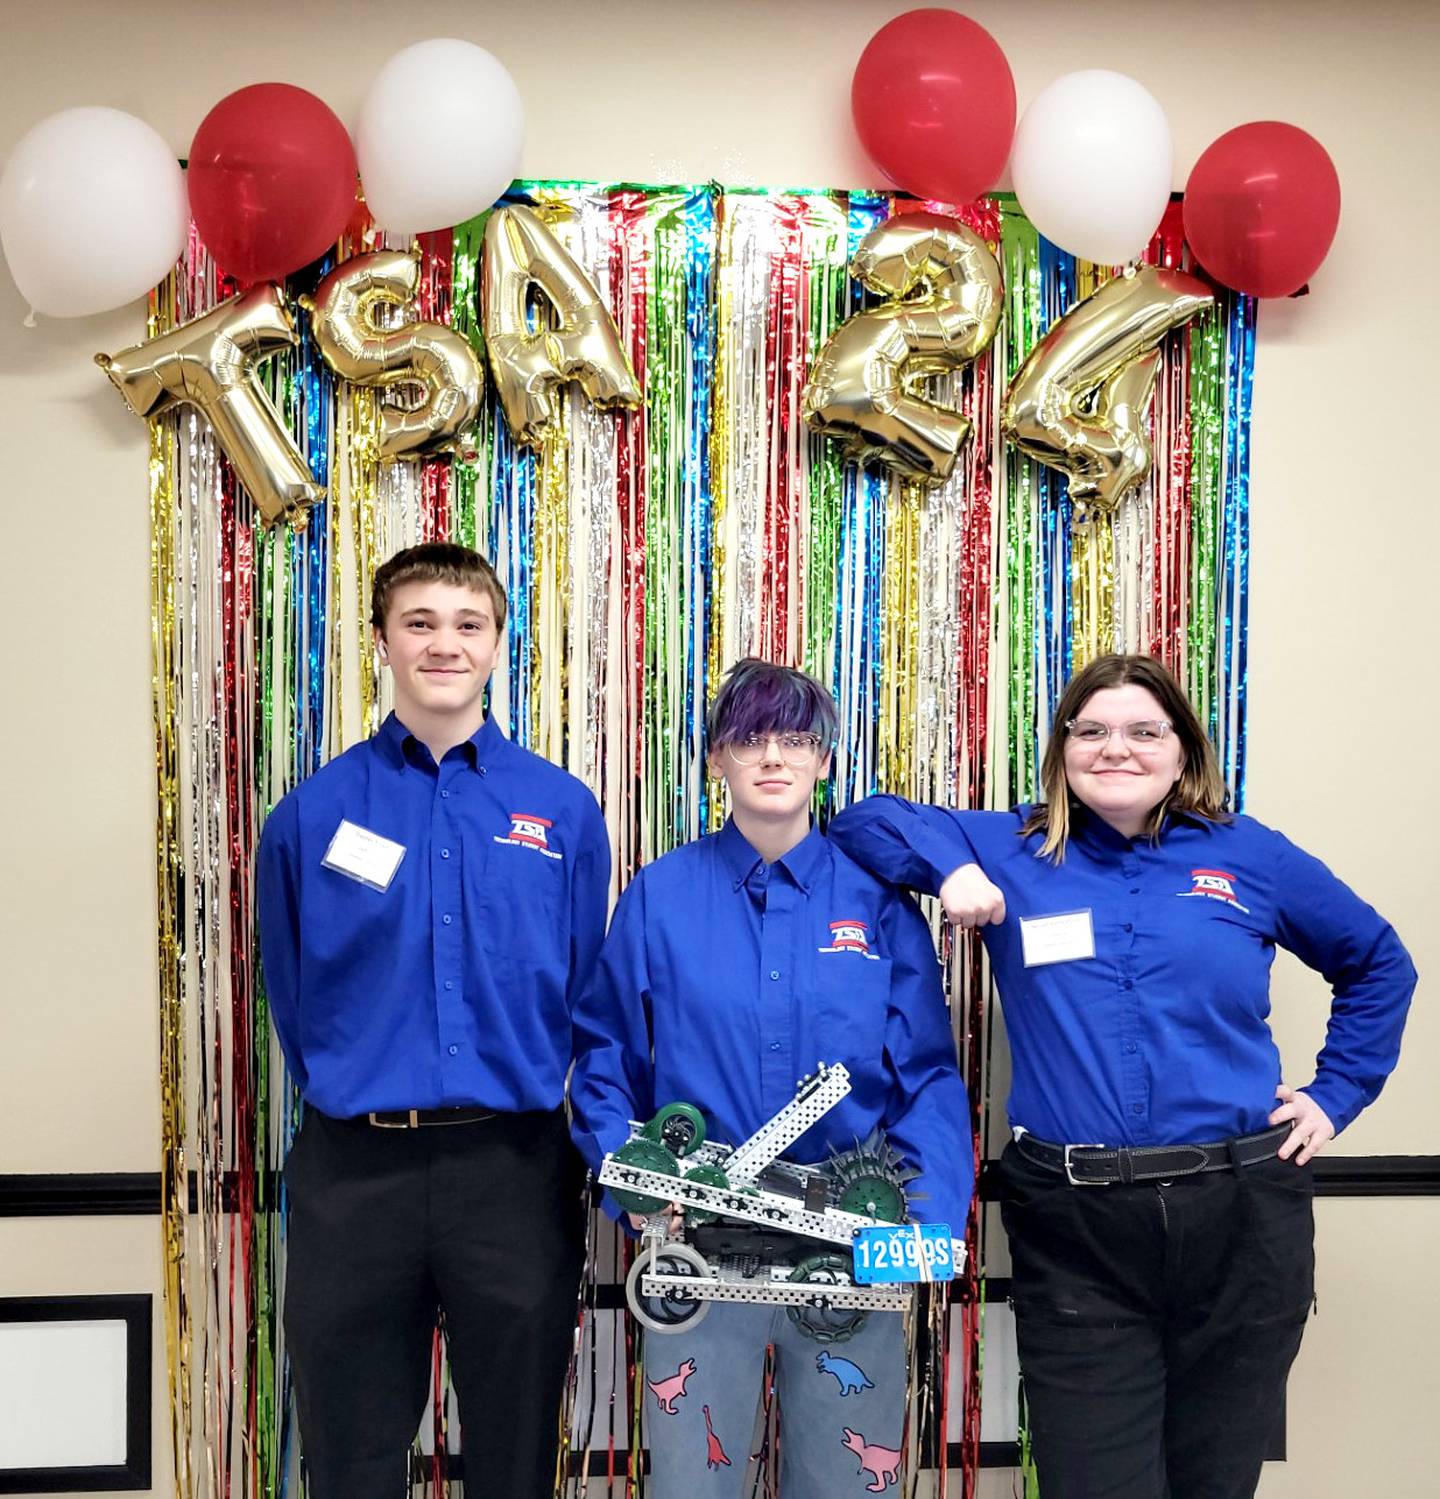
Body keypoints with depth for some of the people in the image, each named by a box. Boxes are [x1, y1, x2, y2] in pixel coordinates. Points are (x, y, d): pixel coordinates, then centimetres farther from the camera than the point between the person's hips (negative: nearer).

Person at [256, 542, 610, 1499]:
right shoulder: (314, 811, 1)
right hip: (356, 1167, 0)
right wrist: (350, 1098, 10)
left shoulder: (563, 810, 2)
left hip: (516, 1162, 0)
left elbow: (584, 994, 9)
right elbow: (292, 998, 10)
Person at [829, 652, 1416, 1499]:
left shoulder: (1248, 856, 7)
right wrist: (950, 864, -11)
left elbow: (1379, 964, 20)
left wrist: (1338, 1094, 12)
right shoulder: (1013, 852, 6)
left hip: (1242, 1215, 1)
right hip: (1075, 1230, -1)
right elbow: (869, 819, 6)